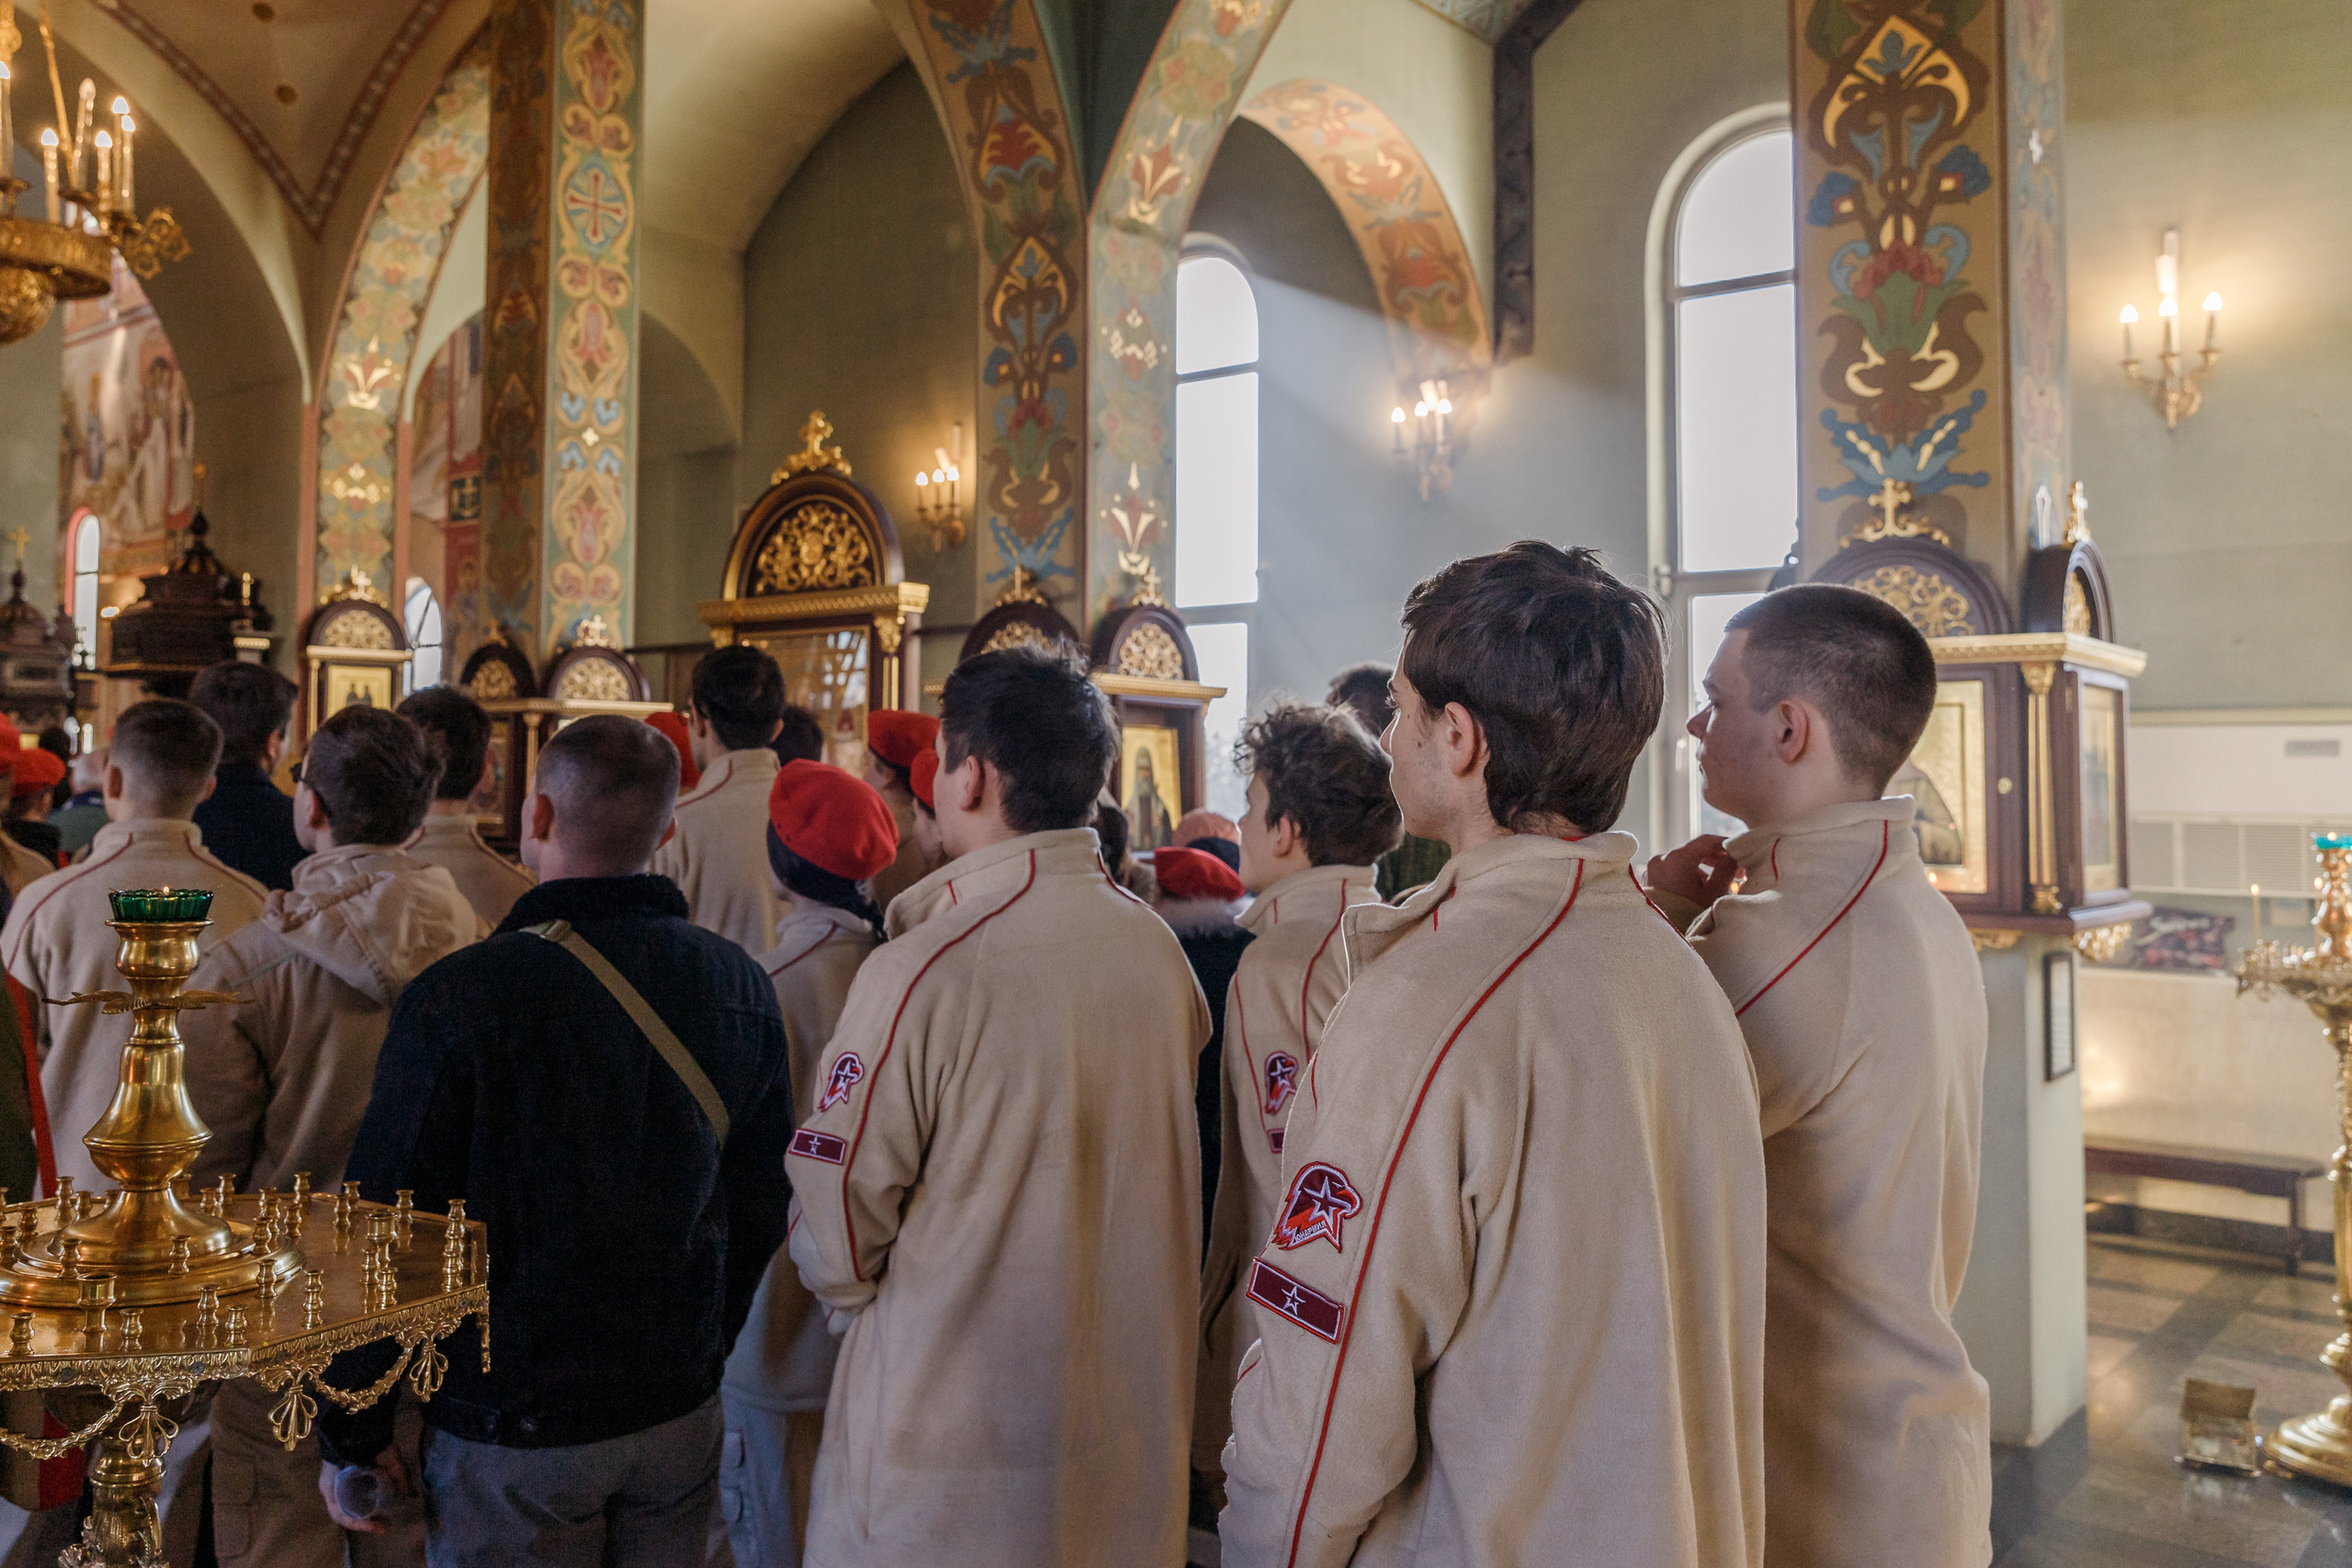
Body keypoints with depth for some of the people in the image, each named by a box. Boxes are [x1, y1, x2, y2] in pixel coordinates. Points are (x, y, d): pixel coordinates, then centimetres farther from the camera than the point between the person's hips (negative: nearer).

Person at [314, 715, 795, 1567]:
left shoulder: (455, 998, -18)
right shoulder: (741, 986, -4)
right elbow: (760, 1214, 5)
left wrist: (351, 1431, 0)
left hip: (511, 1434, -4)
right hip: (680, 1417, 4)